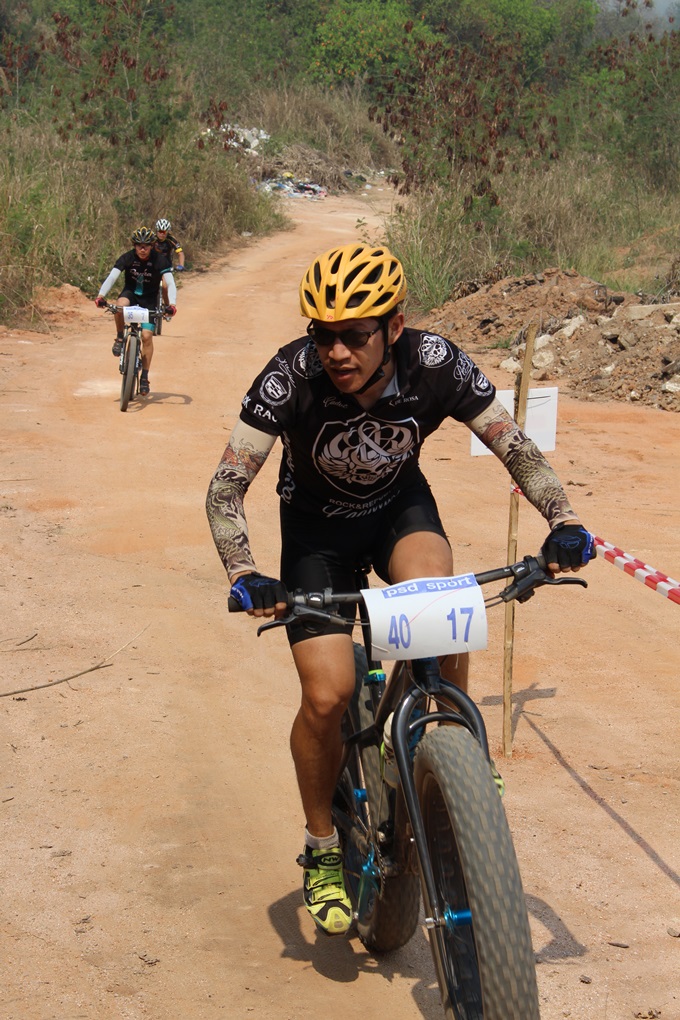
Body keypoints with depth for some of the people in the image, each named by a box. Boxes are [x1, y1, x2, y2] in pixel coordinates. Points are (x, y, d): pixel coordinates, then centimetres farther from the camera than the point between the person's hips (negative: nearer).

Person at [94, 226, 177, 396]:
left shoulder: (160, 260, -20)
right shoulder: (127, 258, -18)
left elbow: (170, 283, -26)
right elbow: (111, 277, -25)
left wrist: (172, 304, -43)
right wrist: (101, 295, -41)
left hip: (149, 299, -1)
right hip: (130, 293, 1)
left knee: (147, 336, -13)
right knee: (120, 306, -36)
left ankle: (144, 377, -3)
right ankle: (120, 338, -10)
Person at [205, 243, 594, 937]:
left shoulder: (435, 364, -27)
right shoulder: (292, 376, -31)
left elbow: (518, 450, -17)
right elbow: (227, 486, -28)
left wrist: (563, 522, -33)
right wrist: (243, 574, -44)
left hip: (400, 508, 1)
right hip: (316, 524, -1)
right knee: (326, 695, -14)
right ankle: (322, 852, 10)